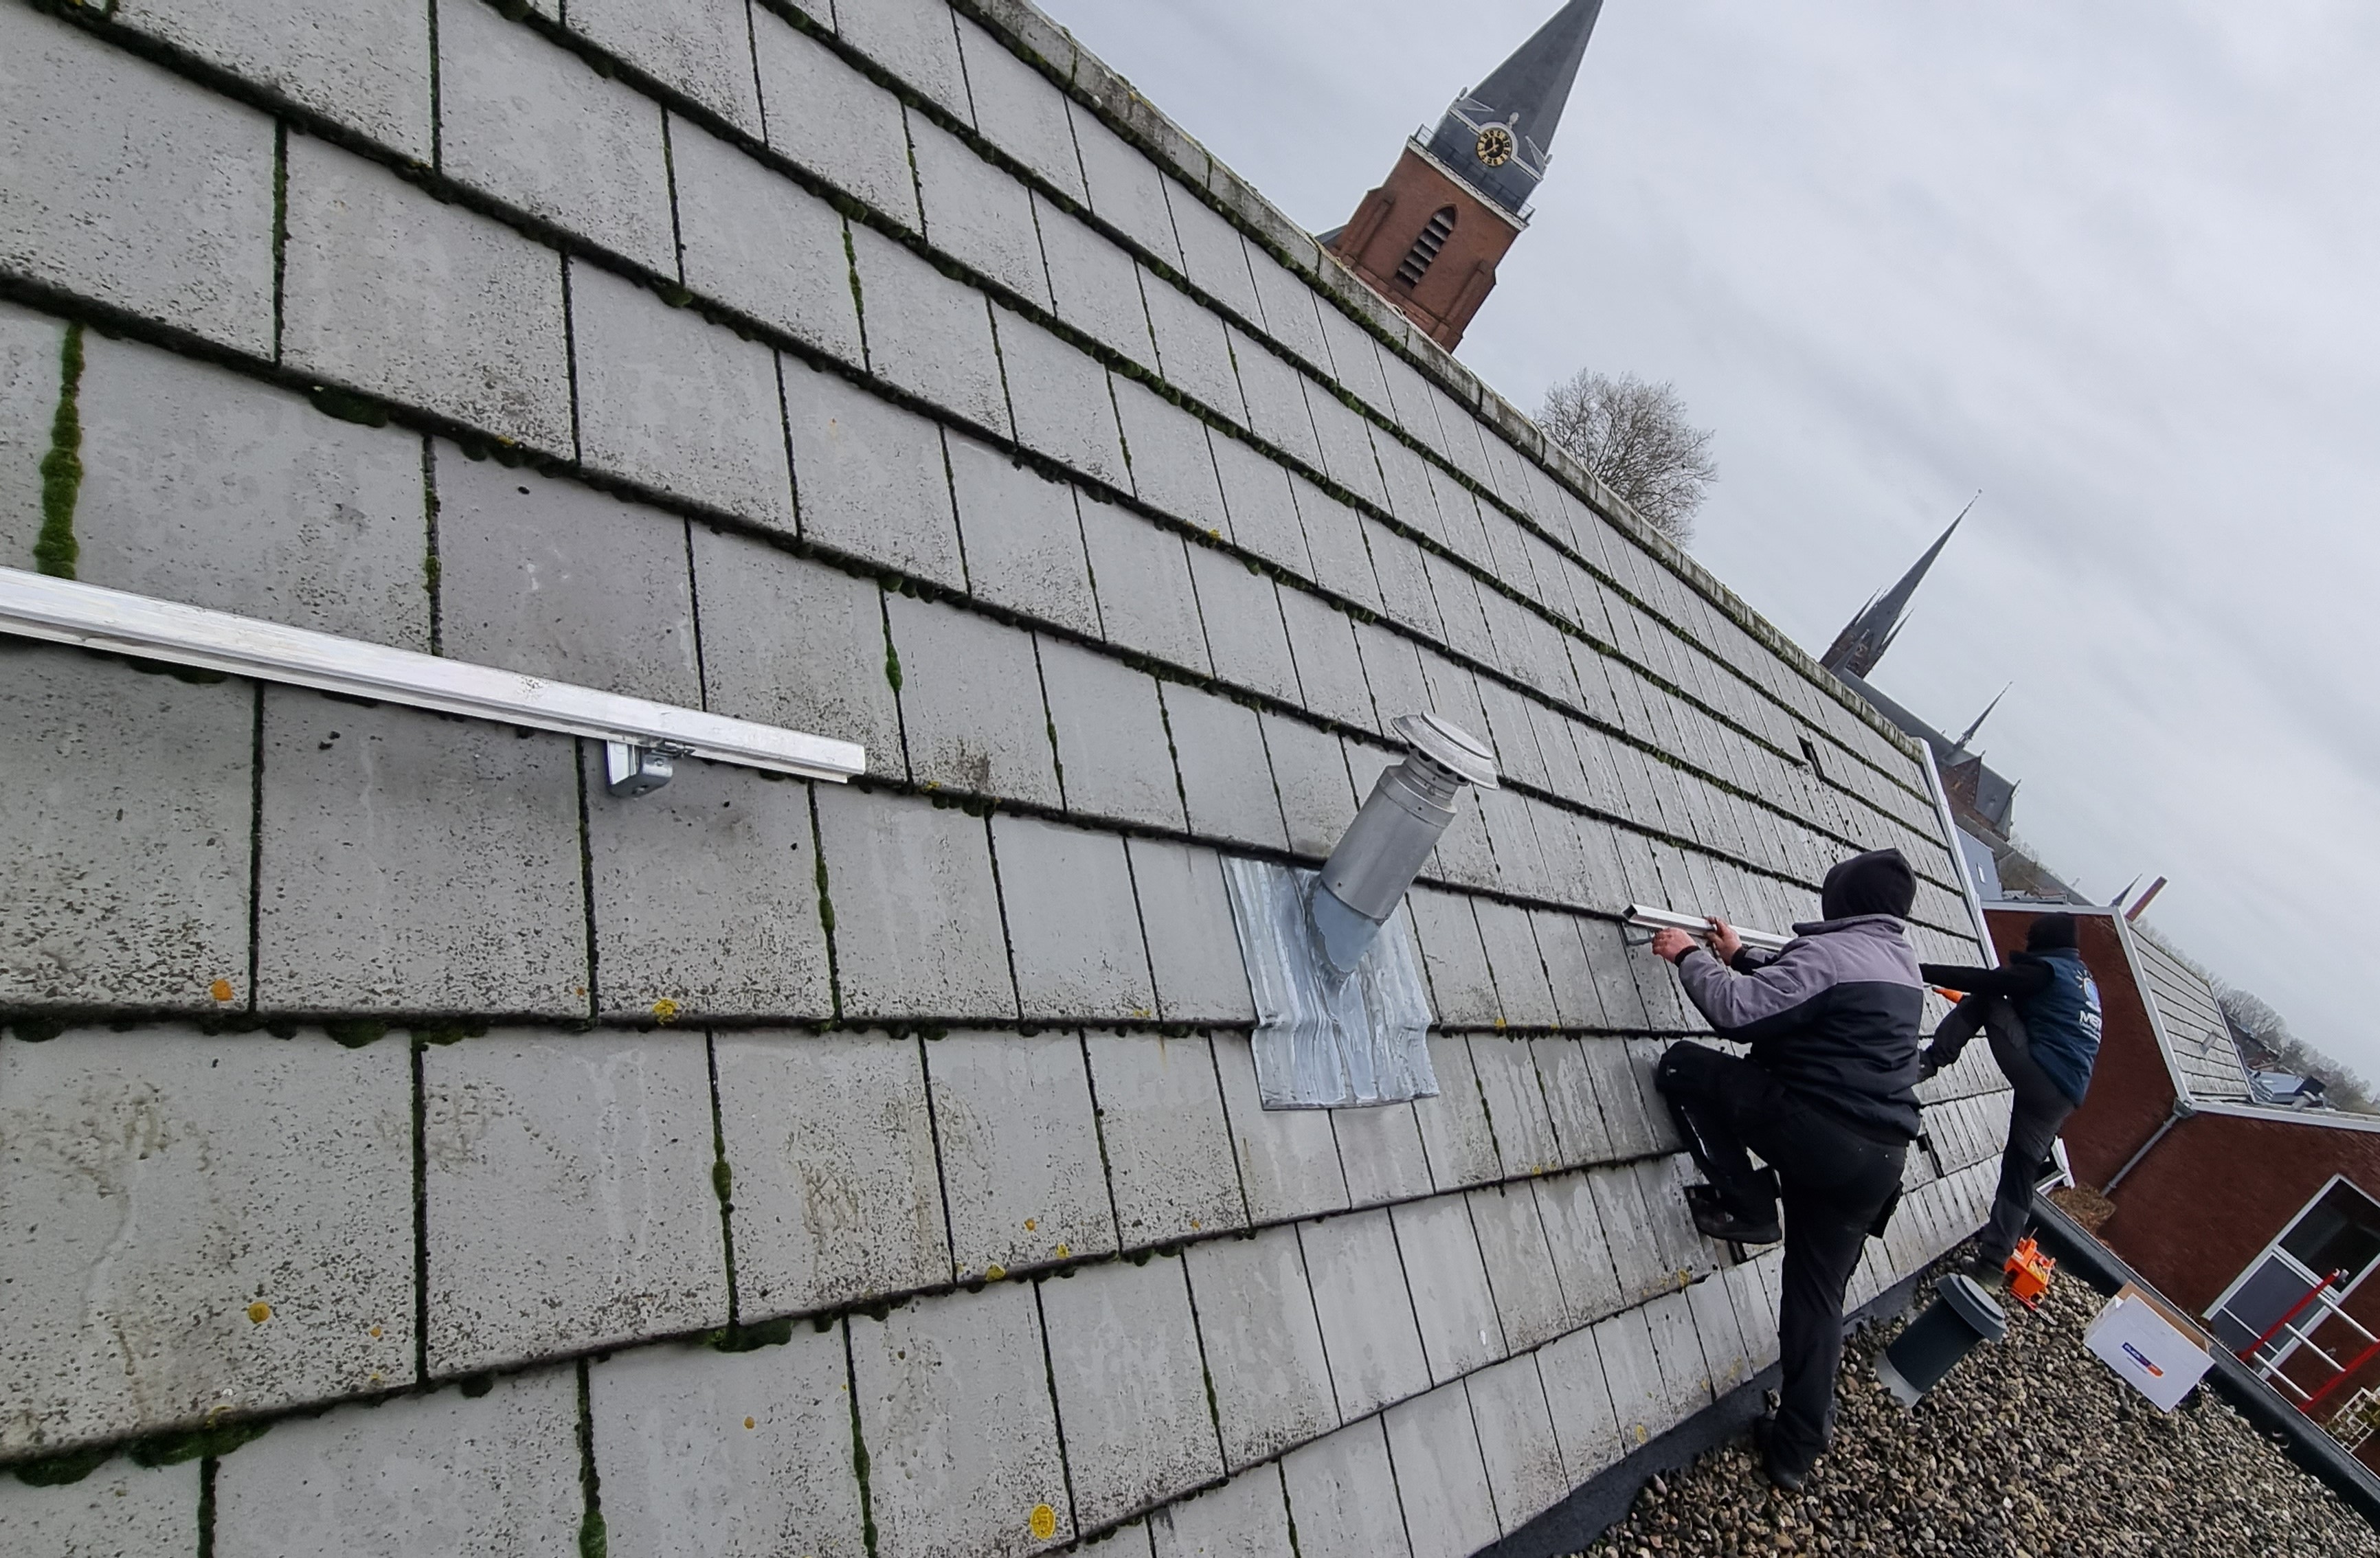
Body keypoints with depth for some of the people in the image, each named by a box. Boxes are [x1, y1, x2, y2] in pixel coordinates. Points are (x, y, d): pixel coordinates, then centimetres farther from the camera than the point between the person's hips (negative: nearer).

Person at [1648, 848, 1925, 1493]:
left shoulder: (1832, 952, -11)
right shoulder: (1900, 963, 17)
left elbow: (1738, 1011, -17)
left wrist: (1690, 957, -3)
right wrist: (1741, 956, 32)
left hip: (1814, 1133, -9)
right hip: (1878, 1157, 9)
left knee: (1682, 1066, 3)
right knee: (1817, 1294, 15)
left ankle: (1746, 1204, 3)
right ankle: (1795, 1449, 19)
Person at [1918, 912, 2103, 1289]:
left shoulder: (2046, 970, -1)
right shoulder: (2084, 981, 26)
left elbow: (1985, 981, -10)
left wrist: (1923, 971, -8)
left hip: (2036, 1073, -8)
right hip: (2064, 1097, 8)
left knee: (1985, 1000, 7)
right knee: (2019, 1175, 11)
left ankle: (1931, 1060, -6)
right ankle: (1992, 1266, 9)